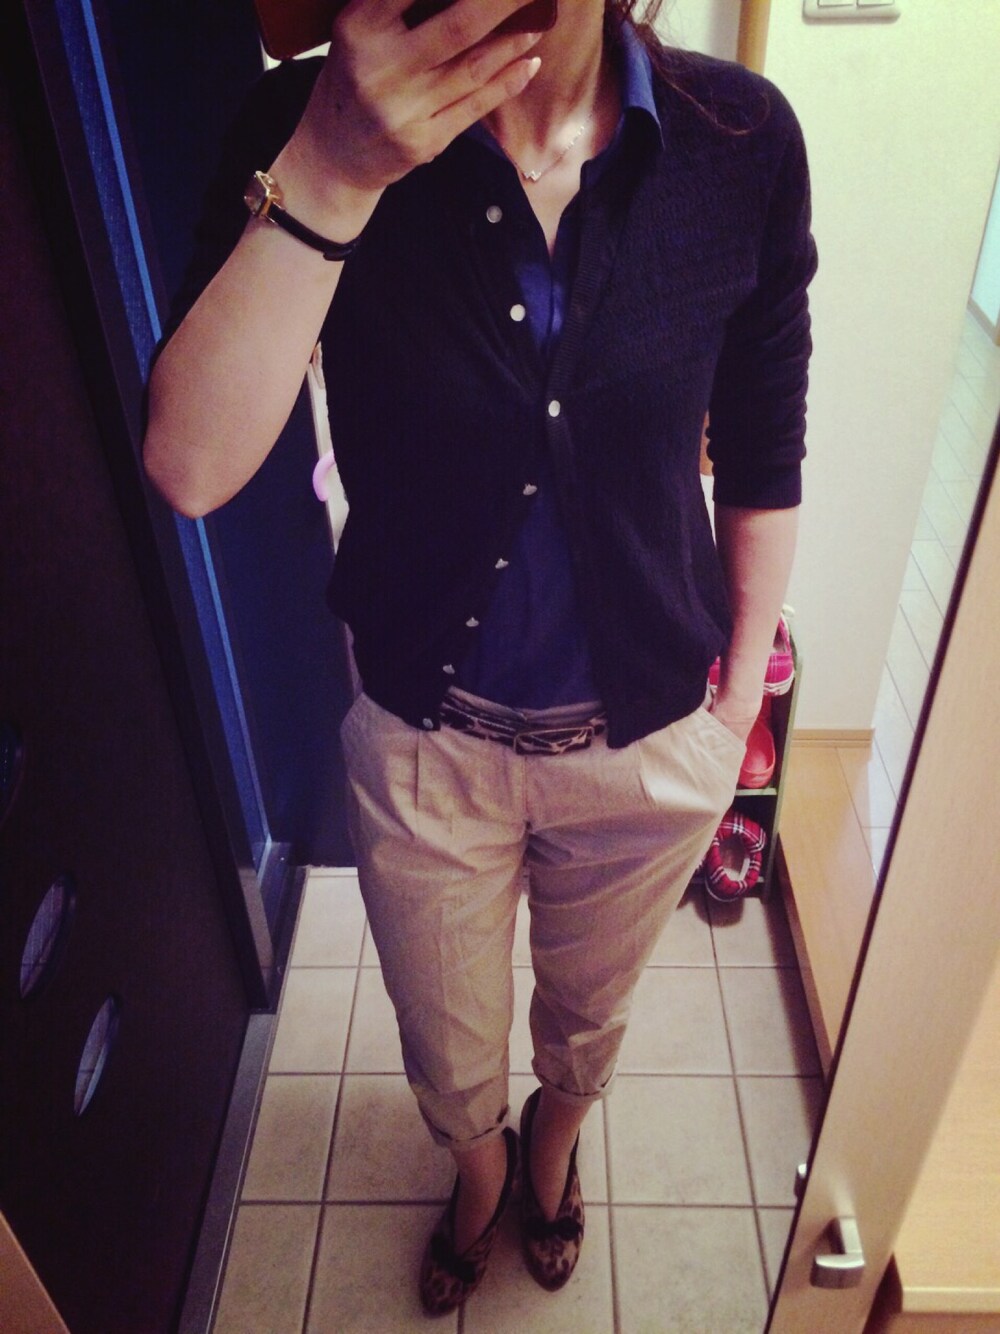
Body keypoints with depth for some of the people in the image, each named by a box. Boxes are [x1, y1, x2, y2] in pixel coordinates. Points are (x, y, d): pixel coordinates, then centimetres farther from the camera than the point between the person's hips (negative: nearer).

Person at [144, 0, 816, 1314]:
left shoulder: (741, 138, -15)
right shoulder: (308, 124, -17)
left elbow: (761, 457, -3)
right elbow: (191, 468, -27)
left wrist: (738, 703, 3)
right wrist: (328, 172, -36)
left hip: (645, 740, 1)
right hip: (427, 744, 0)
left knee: (586, 1020, 30)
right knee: (449, 1061, 26)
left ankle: (553, 1141, 69)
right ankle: (479, 1169, 65)